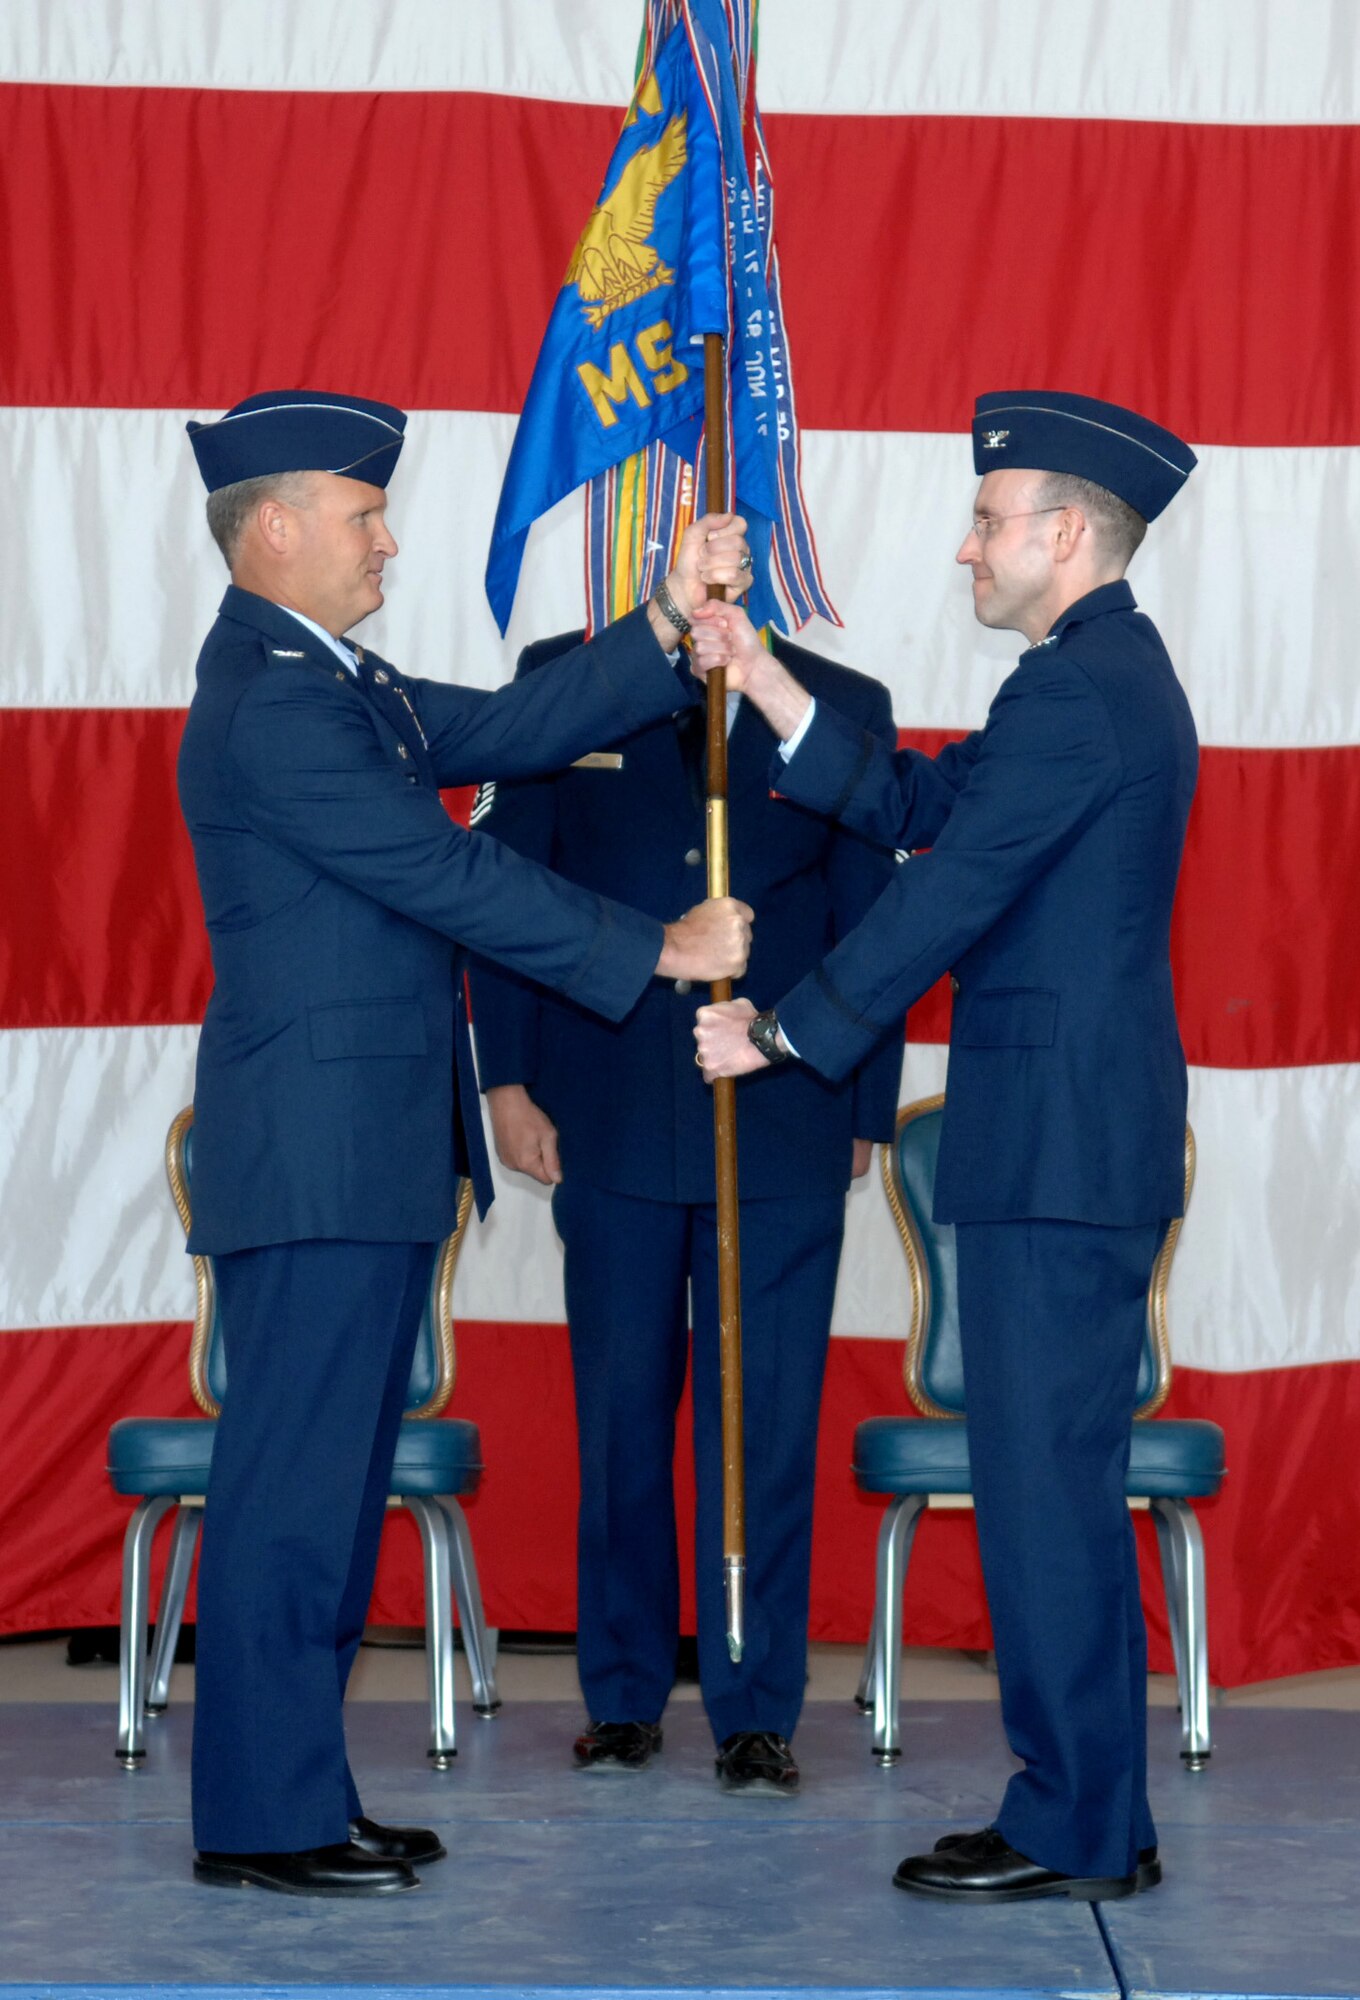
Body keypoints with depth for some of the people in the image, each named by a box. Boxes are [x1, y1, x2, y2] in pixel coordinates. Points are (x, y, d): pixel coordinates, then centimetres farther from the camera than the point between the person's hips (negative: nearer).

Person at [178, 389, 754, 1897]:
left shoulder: (340, 686, 16)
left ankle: (298, 1789, 19)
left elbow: (512, 731, 12)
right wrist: (658, 950, -14)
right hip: (314, 1152, -11)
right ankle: (260, 1819, 1)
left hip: (374, 1152, 11)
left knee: (335, 1478, 13)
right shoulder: (265, 708, -17)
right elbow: (451, 877, -19)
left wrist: (672, 619, 3)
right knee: (291, 1482, -5)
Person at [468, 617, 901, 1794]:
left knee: (767, 1420, -1)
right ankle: (624, 1696, 18)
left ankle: (757, 1712, 6)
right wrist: (508, 1080, 0)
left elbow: (870, 925, 8)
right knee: (621, 1412, 7)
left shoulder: (843, 709, 4)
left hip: (780, 1126, 0)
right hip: (610, 1121, 1)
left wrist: (865, 1112, 8)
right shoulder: (561, 690, 3)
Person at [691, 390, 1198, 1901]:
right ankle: (1087, 1812, 18)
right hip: (1082, 1136, 11)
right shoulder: (1110, 674, 18)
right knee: (1051, 1479, 13)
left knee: (1046, 1479, -6)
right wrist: (764, 683, 13)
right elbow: (916, 804, 18)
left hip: (1060, 1146, -11)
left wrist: (784, 1033, -7)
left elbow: (948, 895, -16)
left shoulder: (1075, 690, -15)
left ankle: (1078, 1832, 0)